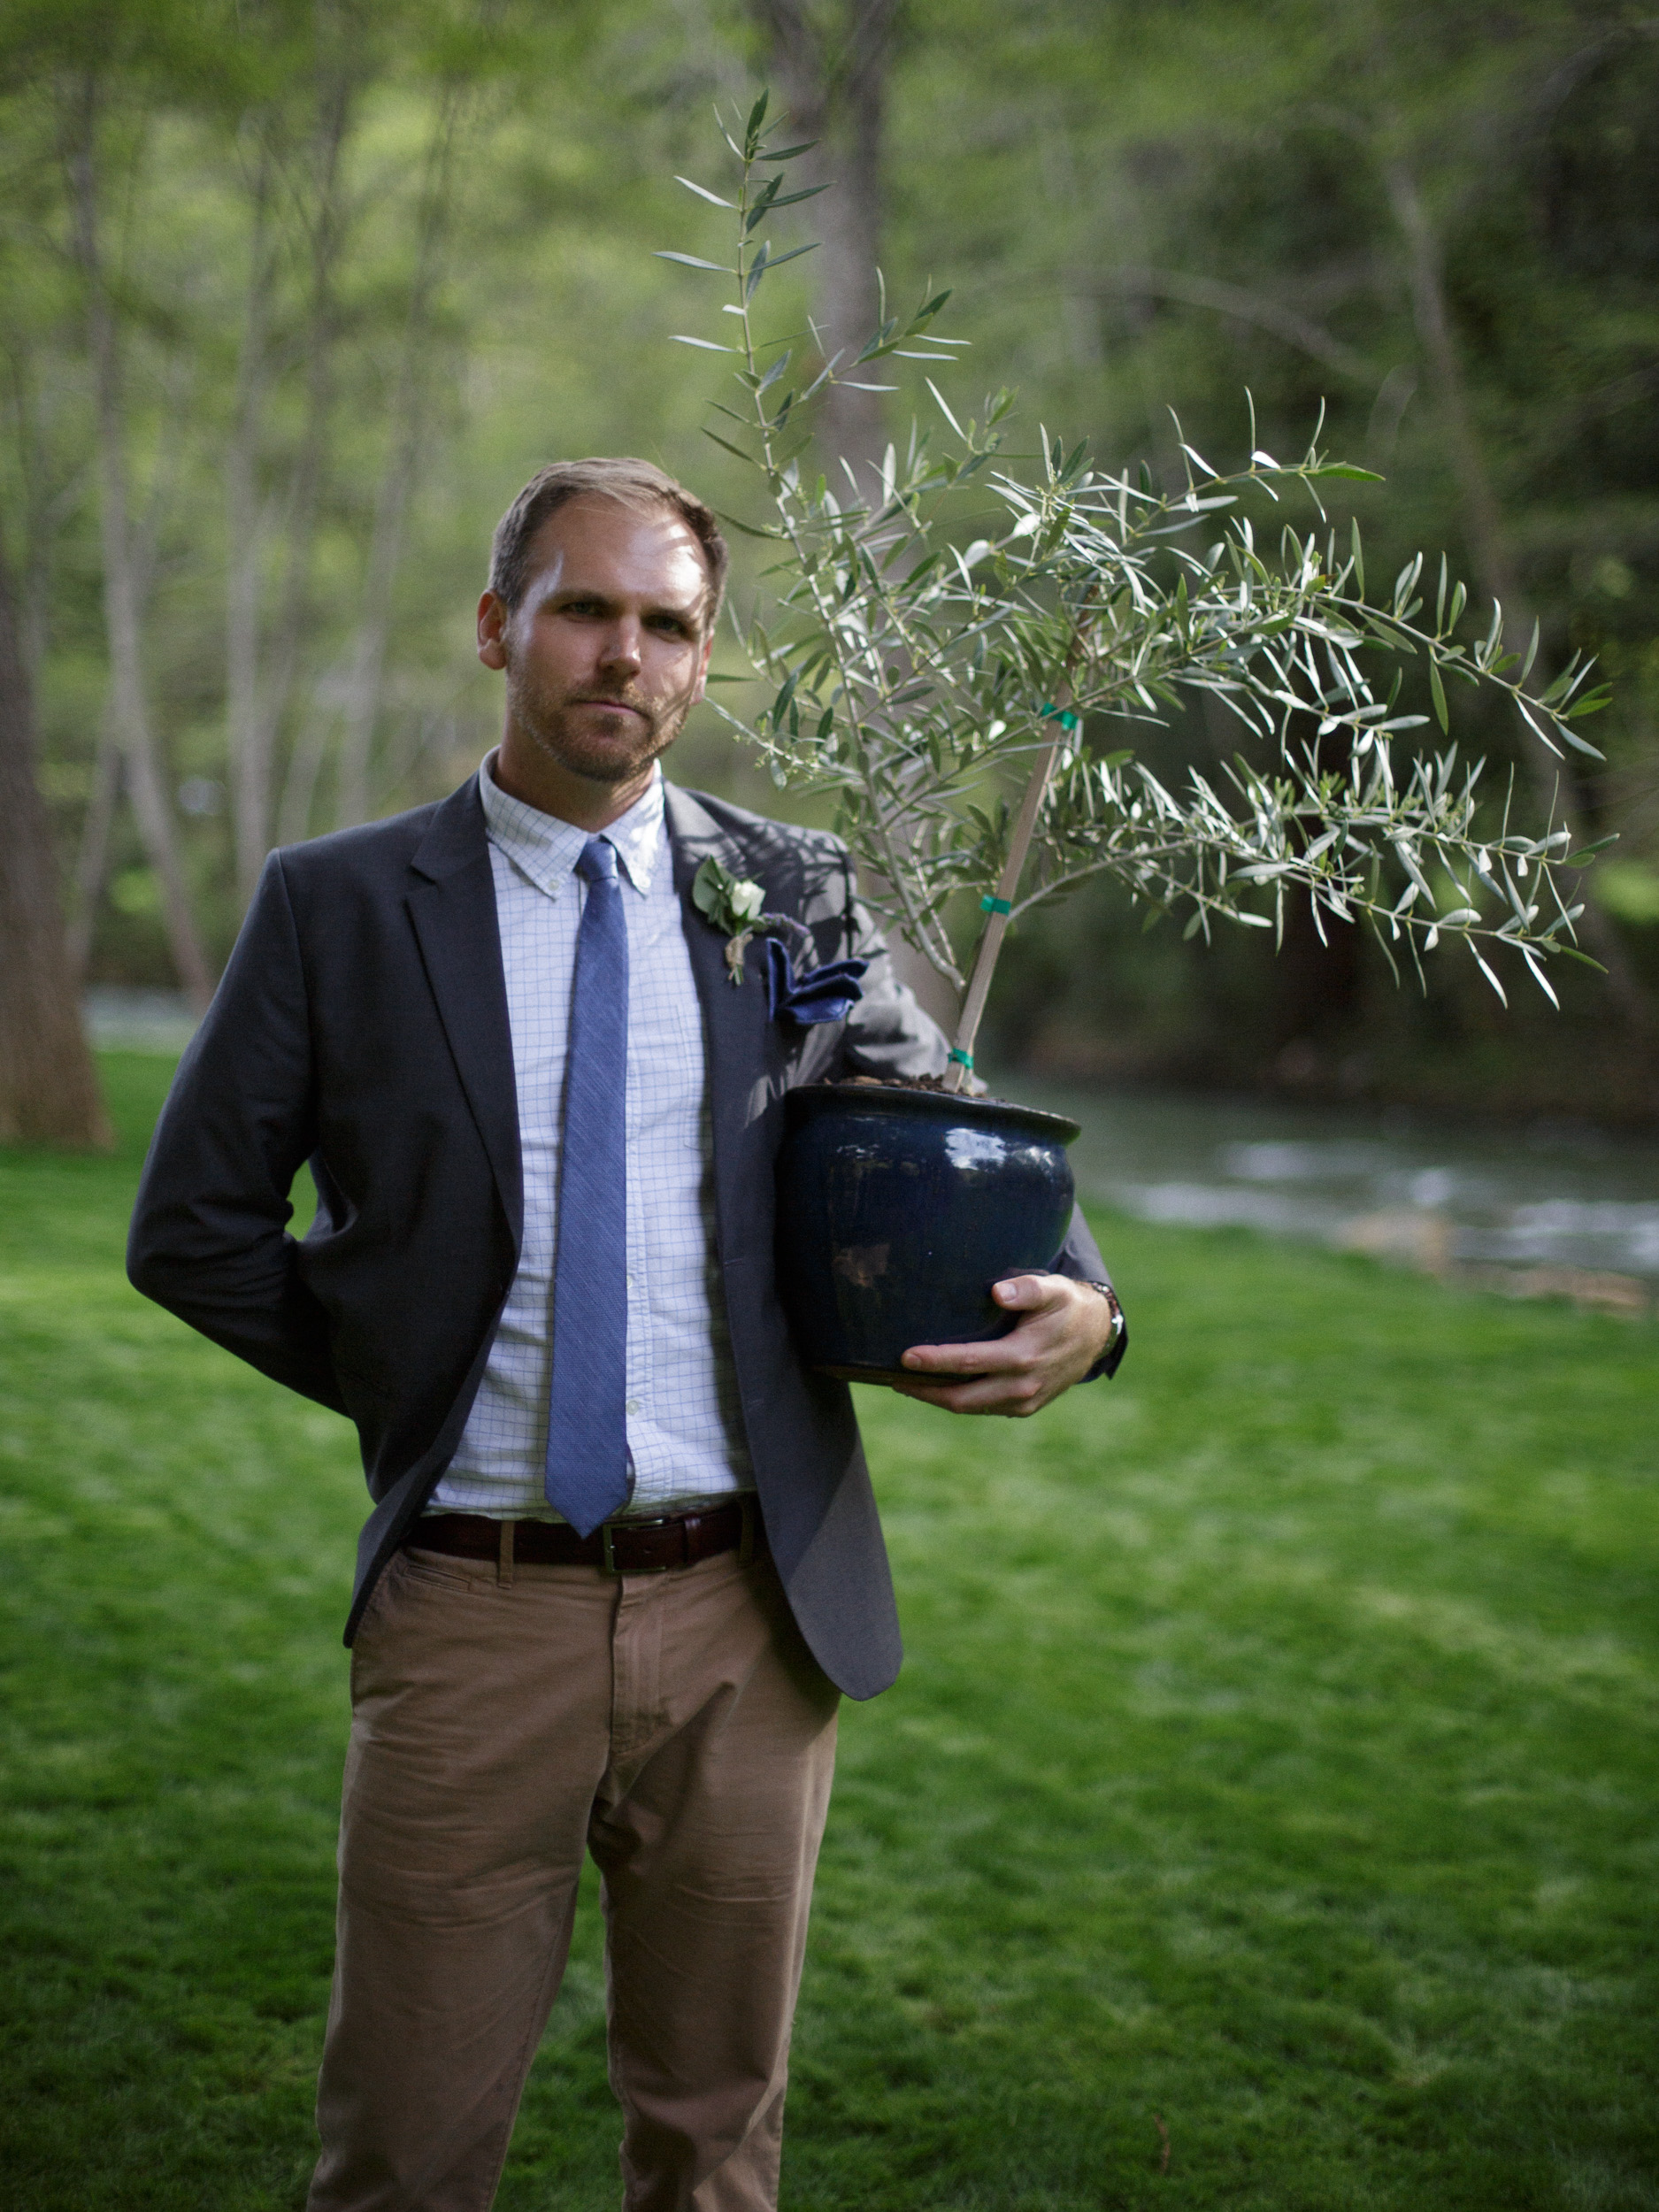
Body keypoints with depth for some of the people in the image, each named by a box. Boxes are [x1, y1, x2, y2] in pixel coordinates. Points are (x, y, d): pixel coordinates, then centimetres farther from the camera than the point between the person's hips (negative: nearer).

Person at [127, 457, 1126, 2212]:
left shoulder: (801, 898, 5)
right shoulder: (337, 908, 1)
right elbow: (193, 1227, 5)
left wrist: (1078, 1306, -10)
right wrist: (402, 1373, -1)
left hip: (750, 1613, 2)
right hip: (471, 1609, -1)